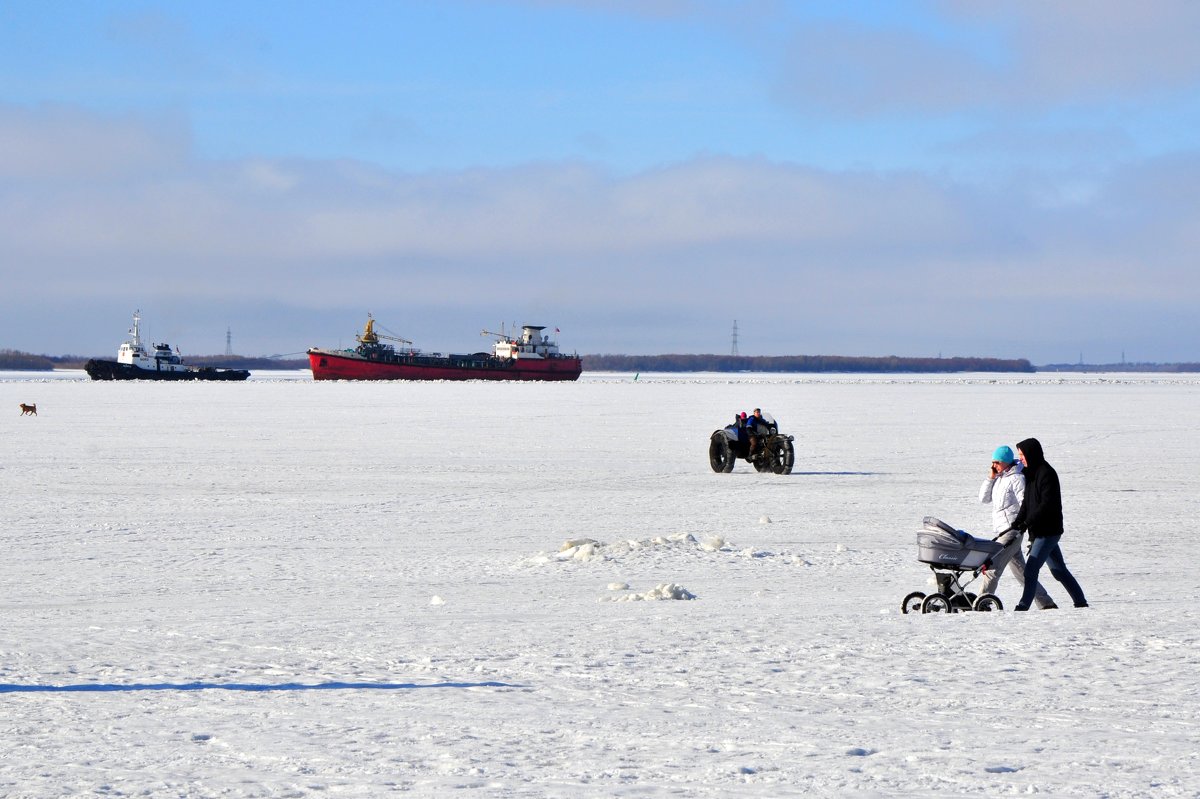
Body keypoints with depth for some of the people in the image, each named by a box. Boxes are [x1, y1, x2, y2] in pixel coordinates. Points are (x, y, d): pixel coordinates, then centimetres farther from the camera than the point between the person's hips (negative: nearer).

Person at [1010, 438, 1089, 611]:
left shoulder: (1046, 473, -15)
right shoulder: (1032, 474, 15)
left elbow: (1048, 504, -22)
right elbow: (1027, 503, 16)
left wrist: (1027, 522, -24)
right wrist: (1018, 521, 1)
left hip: (1048, 530, -10)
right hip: (1039, 531, 10)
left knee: (1031, 569, -13)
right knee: (1058, 569, 14)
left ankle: (1024, 606, -14)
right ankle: (1080, 602, 20)